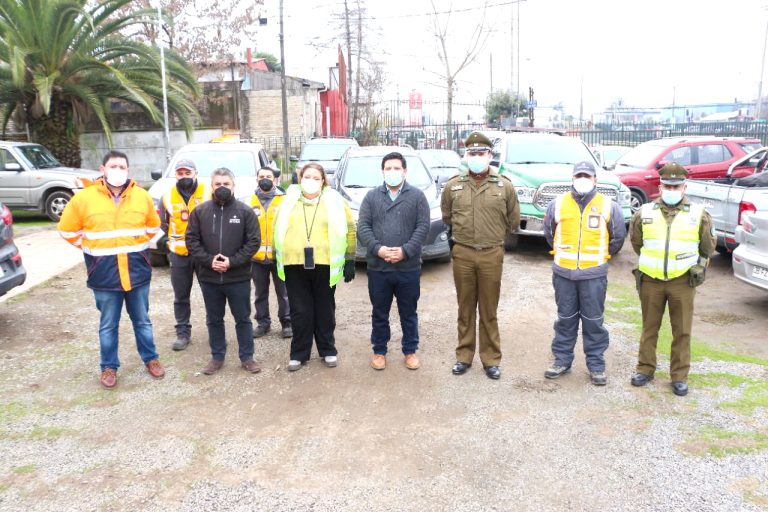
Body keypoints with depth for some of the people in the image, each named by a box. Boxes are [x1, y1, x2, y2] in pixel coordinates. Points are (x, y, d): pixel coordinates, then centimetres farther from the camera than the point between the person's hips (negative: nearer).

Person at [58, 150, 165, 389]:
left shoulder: (142, 196, 0)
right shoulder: (84, 198, -6)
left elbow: (153, 226, 17)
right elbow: (68, 230, 6)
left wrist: (137, 244, 9)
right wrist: (90, 248, 4)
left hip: (137, 271, 1)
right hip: (104, 274, -1)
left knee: (142, 320, 14)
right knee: (108, 324, 10)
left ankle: (151, 359, 29)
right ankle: (109, 367, 24)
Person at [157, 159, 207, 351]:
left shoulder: (208, 193, -2)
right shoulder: (168, 196, 8)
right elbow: (162, 224, 17)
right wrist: (164, 241, 4)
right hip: (179, 254, 3)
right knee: (181, 296, 10)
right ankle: (183, 332, 21)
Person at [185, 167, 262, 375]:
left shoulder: (245, 211, -3)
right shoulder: (200, 211, 3)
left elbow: (253, 241, -6)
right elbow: (191, 240, 1)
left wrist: (232, 261, -15)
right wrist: (209, 260, -13)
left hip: (238, 277, -2)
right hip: (209, 277, 2)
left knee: (243, 319, 8)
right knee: (214, 320, 14)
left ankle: (247, 357, 21)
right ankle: (217, 357, 28)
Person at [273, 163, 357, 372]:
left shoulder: (334, 201, 3)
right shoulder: (289, 201, 9)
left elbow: (349, 229, 3)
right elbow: (278, 230, 15)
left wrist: (350, 261, 0)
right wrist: (278, 259, 13)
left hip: (325, 265, -1)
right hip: (295, 265, 1)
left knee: (325, 311, 10)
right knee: (300, 312, 6)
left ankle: (328, 350, 25)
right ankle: (299, 353, 18)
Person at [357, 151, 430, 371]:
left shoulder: (417, 196, 3)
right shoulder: (371, 196, 7)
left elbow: (423, 227, -4)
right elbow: (363, 227, -1)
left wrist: (405, 251, -15)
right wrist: (377, 248, -16)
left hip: (409, 267, -1)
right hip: (377, 267, 1)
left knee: (408, 313, 11)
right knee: (379, 313, 12)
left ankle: (410, 351, 26)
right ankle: (379, 351, 26)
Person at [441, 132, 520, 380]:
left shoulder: (504, 185, 0)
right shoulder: (453, 185, 3)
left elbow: (513, 220, 12)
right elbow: (447, 216, 18)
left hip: (492, 254, -1)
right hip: (462, 254, 1)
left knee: (489, 310, 6)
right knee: (465, 308, 10)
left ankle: (491, 359, 19)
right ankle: (464, 356, 23)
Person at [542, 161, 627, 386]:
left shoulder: (608, 206, 0)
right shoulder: (558, 203, 3)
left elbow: (618, 236, 12)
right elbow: (548, 231, 17)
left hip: (594, 274, -1)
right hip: (563, 273, 1)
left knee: (593, 321, 5)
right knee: (565, 319, 11)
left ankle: (596, 365, 17)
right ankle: (562, 360, 22)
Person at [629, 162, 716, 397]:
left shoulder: (699, 215, -1)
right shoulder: (644, 213, 1)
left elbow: (708, 247, 12)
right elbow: (636, 242, 15)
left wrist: (696, 265, 16)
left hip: (682, 282, -1)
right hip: (651, 280, 1)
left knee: (682, 331, 6)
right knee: (649, 328, 11)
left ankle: (680, 376, 18)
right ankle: (645, 369, 24)